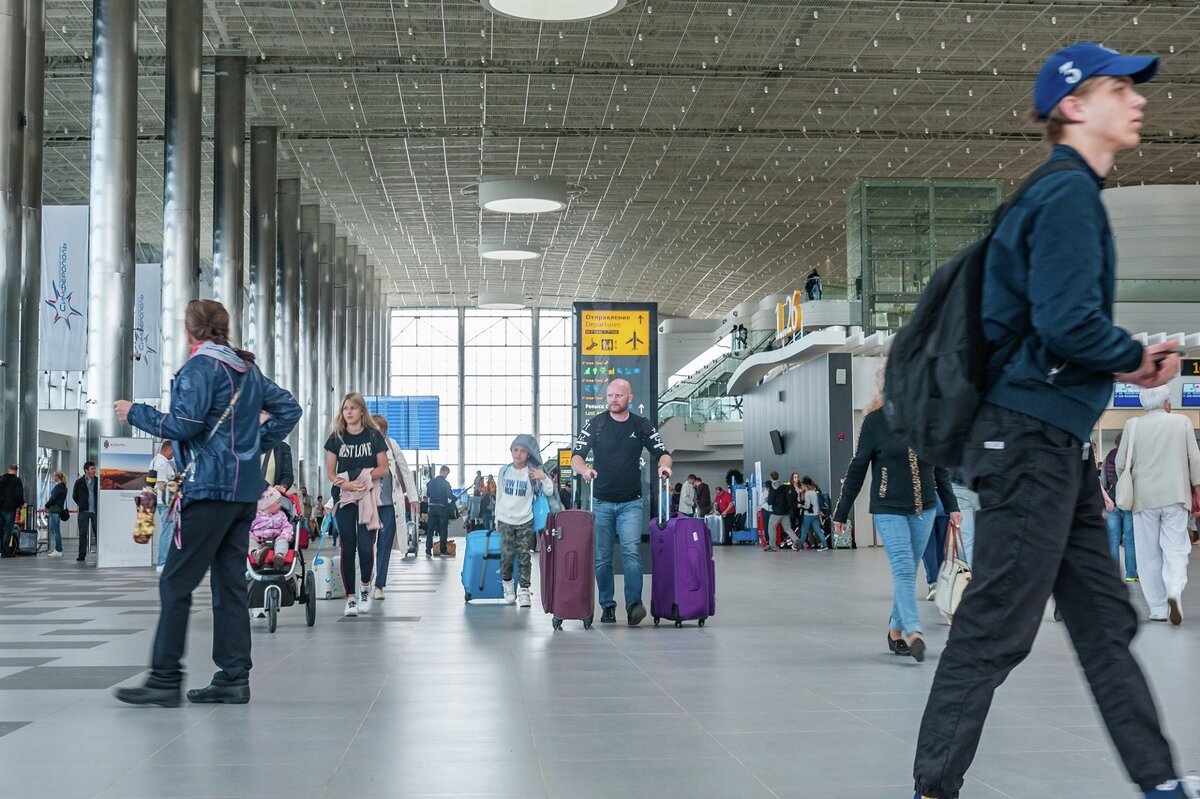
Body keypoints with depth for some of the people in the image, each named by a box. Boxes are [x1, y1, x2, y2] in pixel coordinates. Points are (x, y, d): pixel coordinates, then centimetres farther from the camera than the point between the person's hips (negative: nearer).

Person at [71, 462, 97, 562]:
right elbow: (74, 495, 12)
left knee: (98, 532, -3)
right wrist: (81, 505, 7)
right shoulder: (79, 482, 3)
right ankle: (82, 554, 8)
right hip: (84, 511, 0)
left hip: (95, 511, 0)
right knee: (83, 534, 3)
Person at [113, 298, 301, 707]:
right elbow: (289, 408, 22)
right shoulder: (248, 368, 16)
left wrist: (135, 413, -3)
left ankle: (164, 679, -4)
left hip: (210, 488, -8)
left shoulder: (201, 365, -8)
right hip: (245, 488, 8)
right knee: (230, 582, 9)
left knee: (176, 582, -4)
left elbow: (183, 424, -17)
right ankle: (234, 678, 9)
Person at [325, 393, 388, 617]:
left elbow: (383, 468, 2)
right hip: (343, 498, 1)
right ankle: (350, 597, 7)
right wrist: (346, 483, -15)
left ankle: (365, 587, 16)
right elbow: (330, 472, 4)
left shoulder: (373, 436, 2)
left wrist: (363, 478, -14)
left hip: (368, 496, -1)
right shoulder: (336, 438, 5)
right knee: (347, 548, 0)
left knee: (365, 546, -9)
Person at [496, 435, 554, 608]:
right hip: (506, 520, 1)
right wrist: (497, 519, 13)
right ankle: (507, 584, 21)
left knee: (524, 557, -3)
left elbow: (549, 492, -4)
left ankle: (523, 592, 0)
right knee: (507, 555, -1)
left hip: (525, 521, -1)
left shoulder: (533, 472, -4)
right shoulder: (504, 471, 2)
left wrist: (544, 478, -22)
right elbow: (499, 496, 11)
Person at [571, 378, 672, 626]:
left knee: (631, 552, -17)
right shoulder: (595, 424, 2)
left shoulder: (642, 426, 5)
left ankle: (634, 603, -20)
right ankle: (607, 606, 13)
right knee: (602, 558, 3)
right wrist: (584, 469, -26)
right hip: (601, 502, 1)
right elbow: (576, 456, -3)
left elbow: (663, 452, 5)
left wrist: (664, 464, -20)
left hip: (631, 503, -1)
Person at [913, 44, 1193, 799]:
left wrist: (1126, 361, 6)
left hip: (1056, 442, 10)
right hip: (1034, 435, -10)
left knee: (1106, 621, 12)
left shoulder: (1065, 195, 18)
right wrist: (1139, 358, -5)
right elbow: (1068, 323, -22)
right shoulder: (1069, 194, -12)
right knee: (996, 630, -4)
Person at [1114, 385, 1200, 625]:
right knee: (1175, 550, 3)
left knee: (1150, 555, 7)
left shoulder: (1133, 426, 1)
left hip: (1144, 498, 0)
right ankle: (1174, 591, -24)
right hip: (1175, 497, 0)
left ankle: (1158, 610, 7)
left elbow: (1121, 464, 2)